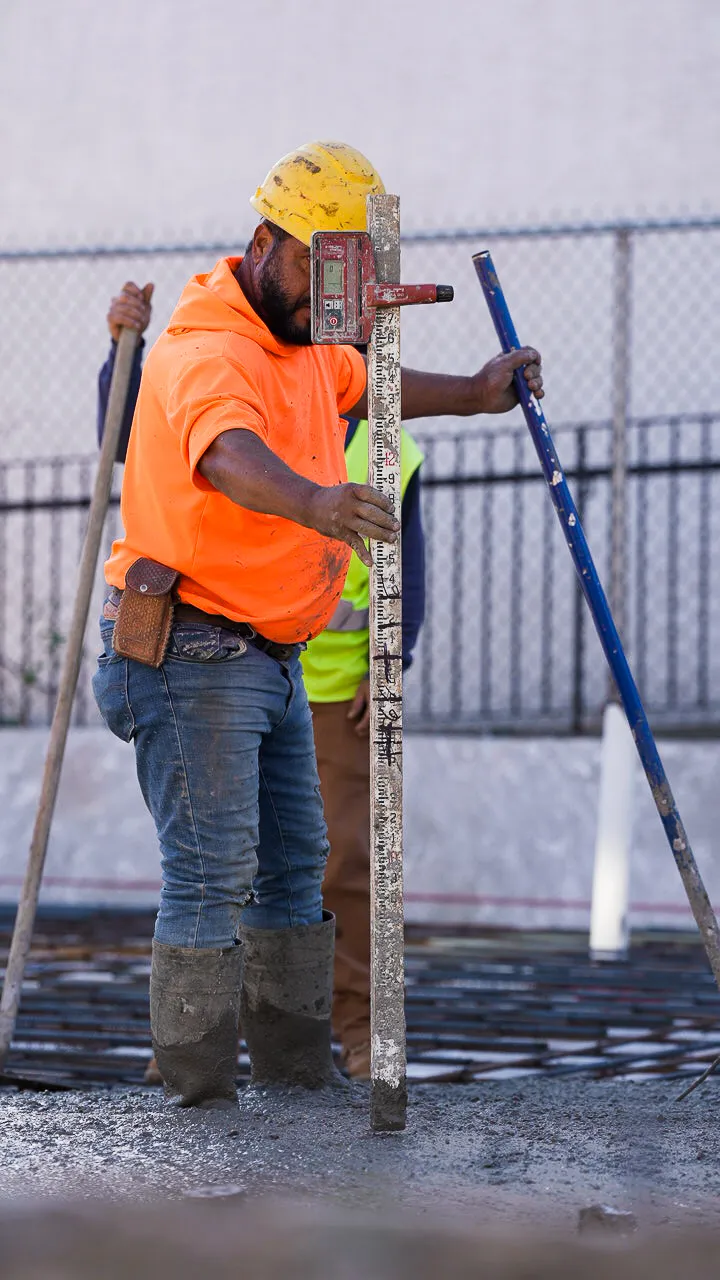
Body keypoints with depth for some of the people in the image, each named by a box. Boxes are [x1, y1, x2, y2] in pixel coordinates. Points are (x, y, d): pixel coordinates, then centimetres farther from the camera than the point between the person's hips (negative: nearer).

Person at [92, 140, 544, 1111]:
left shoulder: (303, 341, 10)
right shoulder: (210, 353, -22)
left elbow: (364, 386, 35)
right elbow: (229, 456, -45)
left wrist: (471, 395, 34)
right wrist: (310, 500, -64)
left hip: (273, 658, 10)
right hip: (194, 655, -10)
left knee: (293, 865, 14)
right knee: (212, 874, -12)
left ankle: (298, 1070, 22)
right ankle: (198, 1096, -9)